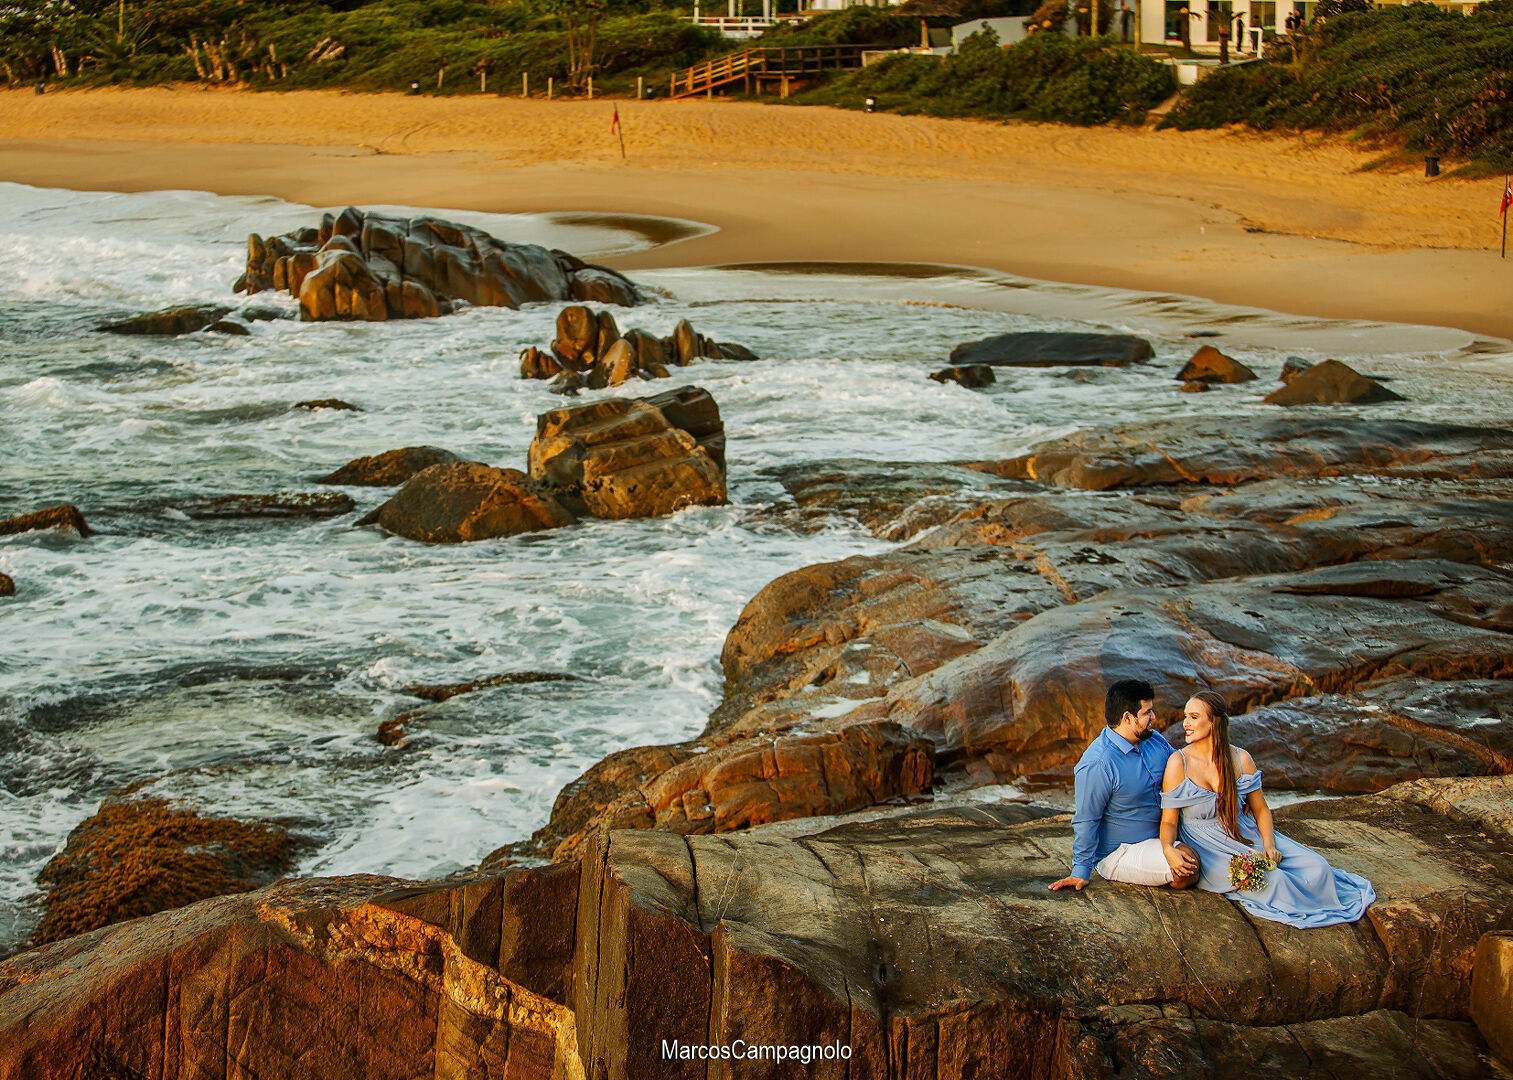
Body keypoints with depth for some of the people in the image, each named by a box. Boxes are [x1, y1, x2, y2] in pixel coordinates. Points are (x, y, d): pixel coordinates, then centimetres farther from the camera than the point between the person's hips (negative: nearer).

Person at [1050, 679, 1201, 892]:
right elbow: (1086, 821, -17)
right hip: (1118, 855, -8)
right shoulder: (1097, 765, -23)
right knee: (1187, 869, -27)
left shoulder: (1155, 741, 1)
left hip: (1158, 838, 8)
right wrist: (1081, 871, -14)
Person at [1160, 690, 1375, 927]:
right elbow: (1169, 821, -8)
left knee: (1317, 867, -12)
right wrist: (1168, 850, -29)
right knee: (1270, 881, -26)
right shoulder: (1178, 763, -10)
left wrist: (1269, 845, -11)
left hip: (1247, 836, 4)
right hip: (1209, 850, -4)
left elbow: (1261, 809, 7)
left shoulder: (1240, 760, -1)